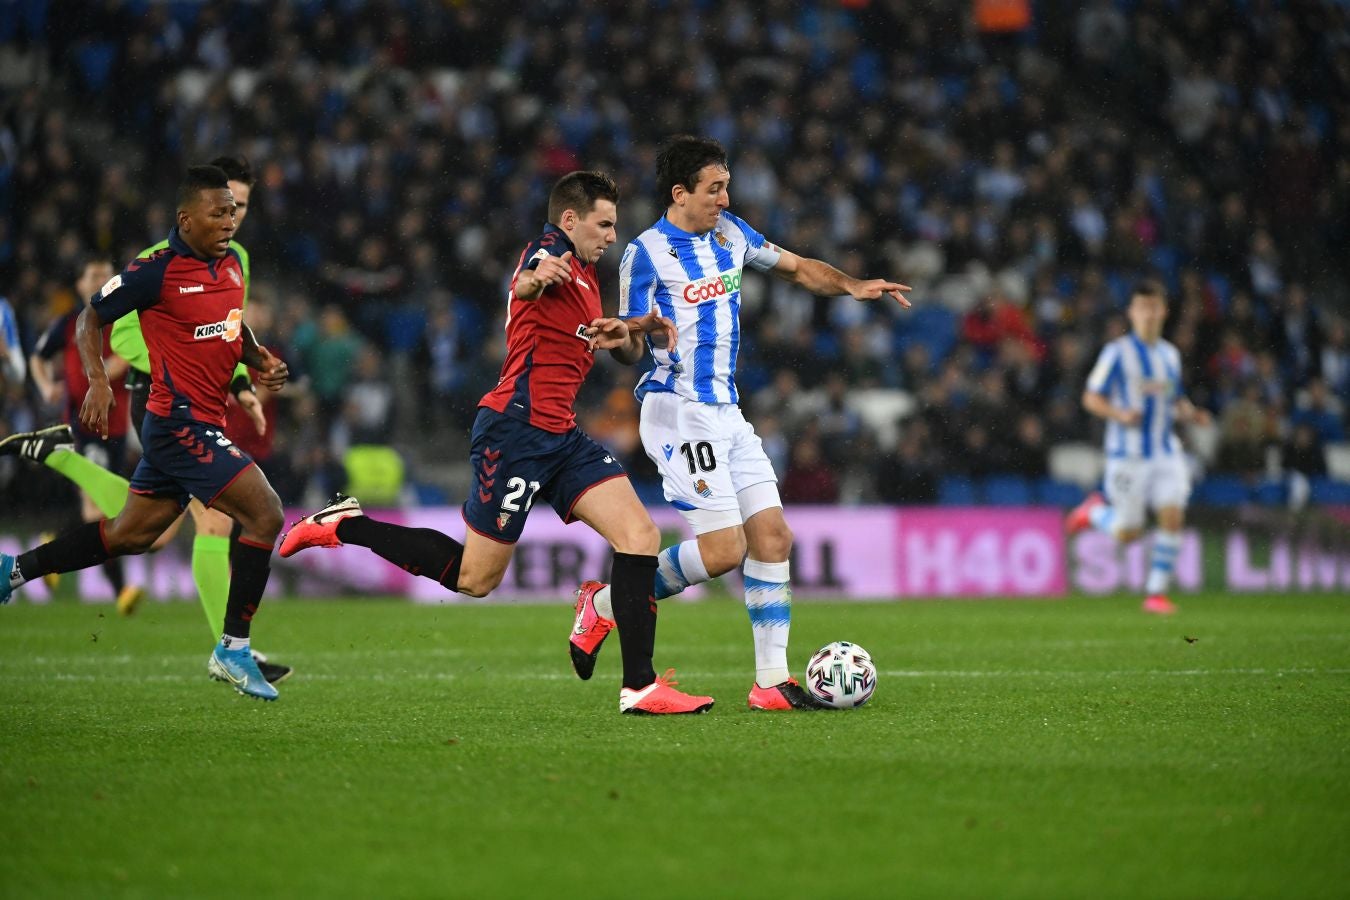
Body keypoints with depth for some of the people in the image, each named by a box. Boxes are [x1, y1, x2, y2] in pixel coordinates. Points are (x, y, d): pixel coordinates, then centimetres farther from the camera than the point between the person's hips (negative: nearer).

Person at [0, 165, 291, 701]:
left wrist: (260, 360, 8)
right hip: (181, 422, -9)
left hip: (200, 424, 9)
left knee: (131, 534, 18)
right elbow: (90, 319, -4)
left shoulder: (231, 263, 9)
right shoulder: (157, 271, -14)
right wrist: (97, 383, -17)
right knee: (265, 515, -15)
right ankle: (233, 651, -6)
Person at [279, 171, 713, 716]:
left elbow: (625, 354, 31)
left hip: (559, 436, 9)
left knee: (640, 536, -7)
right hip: (517, 427, -9)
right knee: (475, 578, -3)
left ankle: (640, 687, -9)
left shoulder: (584, 273, 20)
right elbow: (525, 282, -34)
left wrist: (632, 333, 6)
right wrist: (537, 278, -59)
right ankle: (345, 526, 13)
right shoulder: (553, 248, -7)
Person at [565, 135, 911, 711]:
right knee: (723, 548, -14)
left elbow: (797, 268, 22)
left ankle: (772, 680, 1)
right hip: (680, 414, -7)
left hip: (727, 414, 7)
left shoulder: (730, 233, 10)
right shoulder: (646, 253, -10)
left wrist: (853, 287, 4)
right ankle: (605, 602, 6)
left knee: (772, 537, -2)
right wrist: (649, 329, -32)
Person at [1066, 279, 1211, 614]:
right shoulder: (1117, 352, -5)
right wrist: (1120, 414, -21)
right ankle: (1096, 511, 32)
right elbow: (1091, 398, -4)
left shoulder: (1170, 355, 12)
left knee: (1173, 515, -14)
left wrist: (1191, 413, 3)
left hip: (1165, 451, 4)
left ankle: (1156, 591, -5)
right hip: (1128, 453, -4)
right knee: (1127, 534, -1)